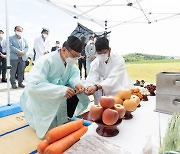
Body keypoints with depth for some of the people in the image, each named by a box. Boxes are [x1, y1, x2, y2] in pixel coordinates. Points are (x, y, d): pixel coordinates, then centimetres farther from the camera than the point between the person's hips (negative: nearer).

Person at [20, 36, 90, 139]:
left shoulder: (69, 60, -8)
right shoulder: (46, 61, -31)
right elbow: (33, 86, -39)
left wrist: (77, 83, -30)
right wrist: (62, 90, -44)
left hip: (58, 97, 6)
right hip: (38, 98, -6)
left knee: (76, 94, -12)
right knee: (49, 128, -18)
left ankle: (67, 119, 8)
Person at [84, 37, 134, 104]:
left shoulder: (119, 60, -16)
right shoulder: (95, 63, -5)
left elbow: (112, 79, -28)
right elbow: (92, 79, -16)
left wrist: (96, 87, -44)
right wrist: (89, 87, -40)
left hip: (121, 91, -2)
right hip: (105, 93, 2)